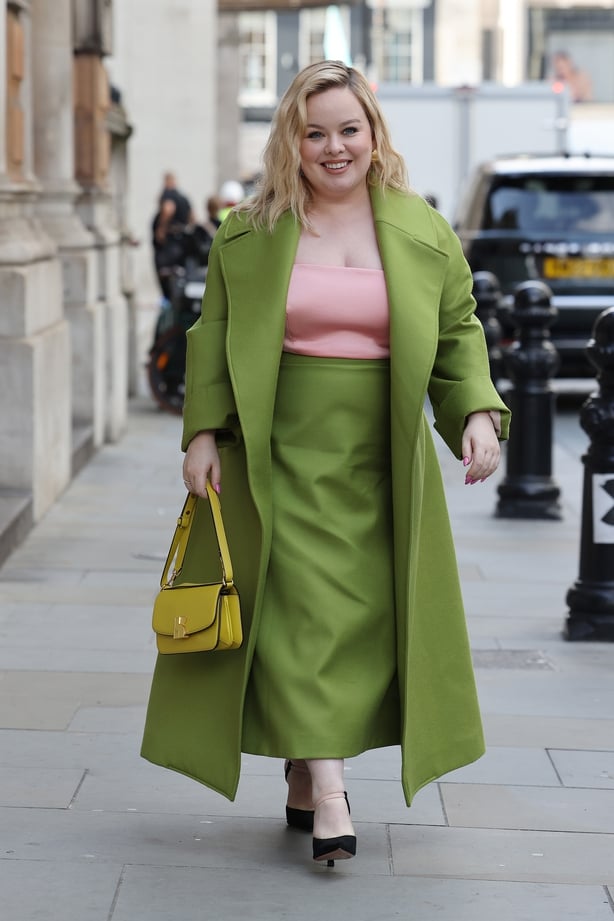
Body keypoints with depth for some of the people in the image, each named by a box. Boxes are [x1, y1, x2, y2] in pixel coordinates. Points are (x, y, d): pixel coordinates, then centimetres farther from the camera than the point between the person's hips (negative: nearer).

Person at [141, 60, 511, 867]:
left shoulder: (423, 231, 7)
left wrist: (478, 411, -5)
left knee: (363, 613, 4)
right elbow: (214, 338, 6)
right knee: (303, 610, -10)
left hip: (381, 462, 2)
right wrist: (204, 432, -3)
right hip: (283, 455, -2)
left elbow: (459, 332, 10)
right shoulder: (248, 233, 5)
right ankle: (327, 790, -11)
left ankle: (304, 772, 17)